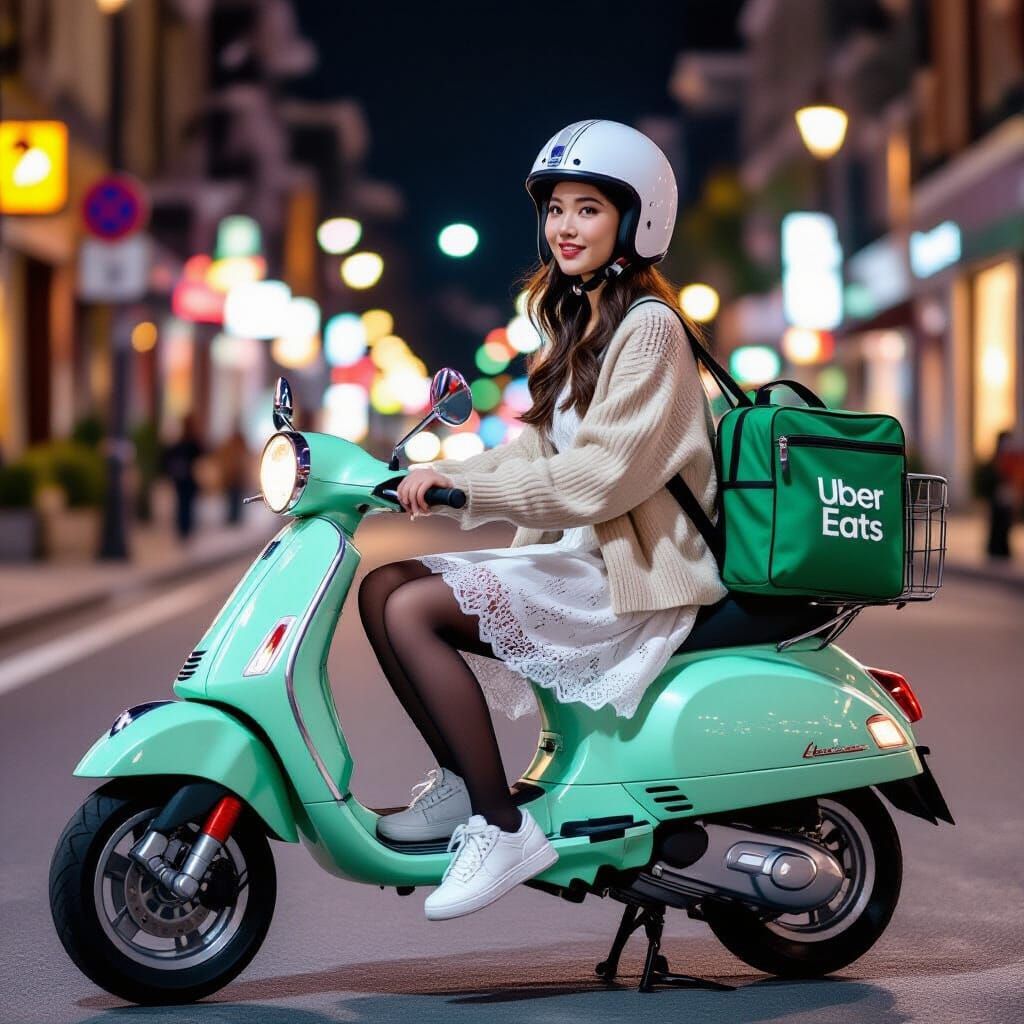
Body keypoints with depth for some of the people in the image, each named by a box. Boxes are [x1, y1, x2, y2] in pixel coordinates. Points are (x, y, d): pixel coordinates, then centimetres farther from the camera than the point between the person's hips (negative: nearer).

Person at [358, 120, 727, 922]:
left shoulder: (648, 328, -11)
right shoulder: (578, 323, 18)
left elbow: (605, 474, -21)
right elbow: (542, 451, 17)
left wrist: (462, 484, -23)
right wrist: (440, 477, 2)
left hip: (630, 572, -9)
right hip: (574, 555, 9)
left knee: (414, 611, -22)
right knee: (382, 586, -4)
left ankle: (502, 827, -19)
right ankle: (457, 784, 2)